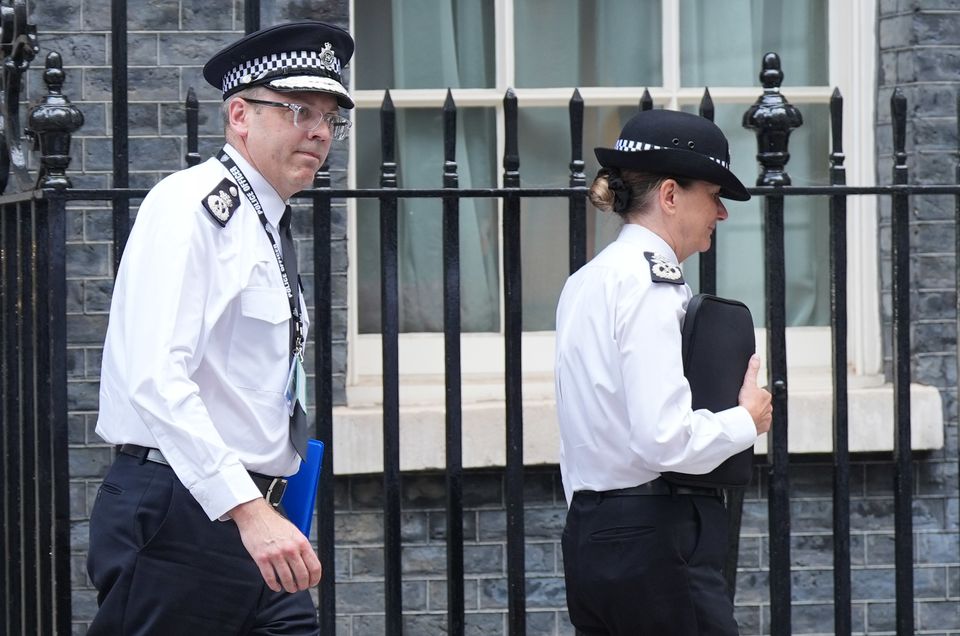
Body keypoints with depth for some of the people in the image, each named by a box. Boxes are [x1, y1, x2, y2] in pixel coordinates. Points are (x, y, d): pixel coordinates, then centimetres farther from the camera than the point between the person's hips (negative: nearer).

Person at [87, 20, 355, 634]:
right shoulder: (191, 206, -10)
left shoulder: (272, 228, 19)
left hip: (255, 518, 9)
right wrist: (249, 510, -29)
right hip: (180, 512, -9)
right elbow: (157, 381, -23)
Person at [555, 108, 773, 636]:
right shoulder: (650, 282, -13)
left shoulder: (586, 282, 16)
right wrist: (747, 420, -6)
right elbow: (666, 439, -22)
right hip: (656, 538, -10)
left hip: (588, 534, 10)